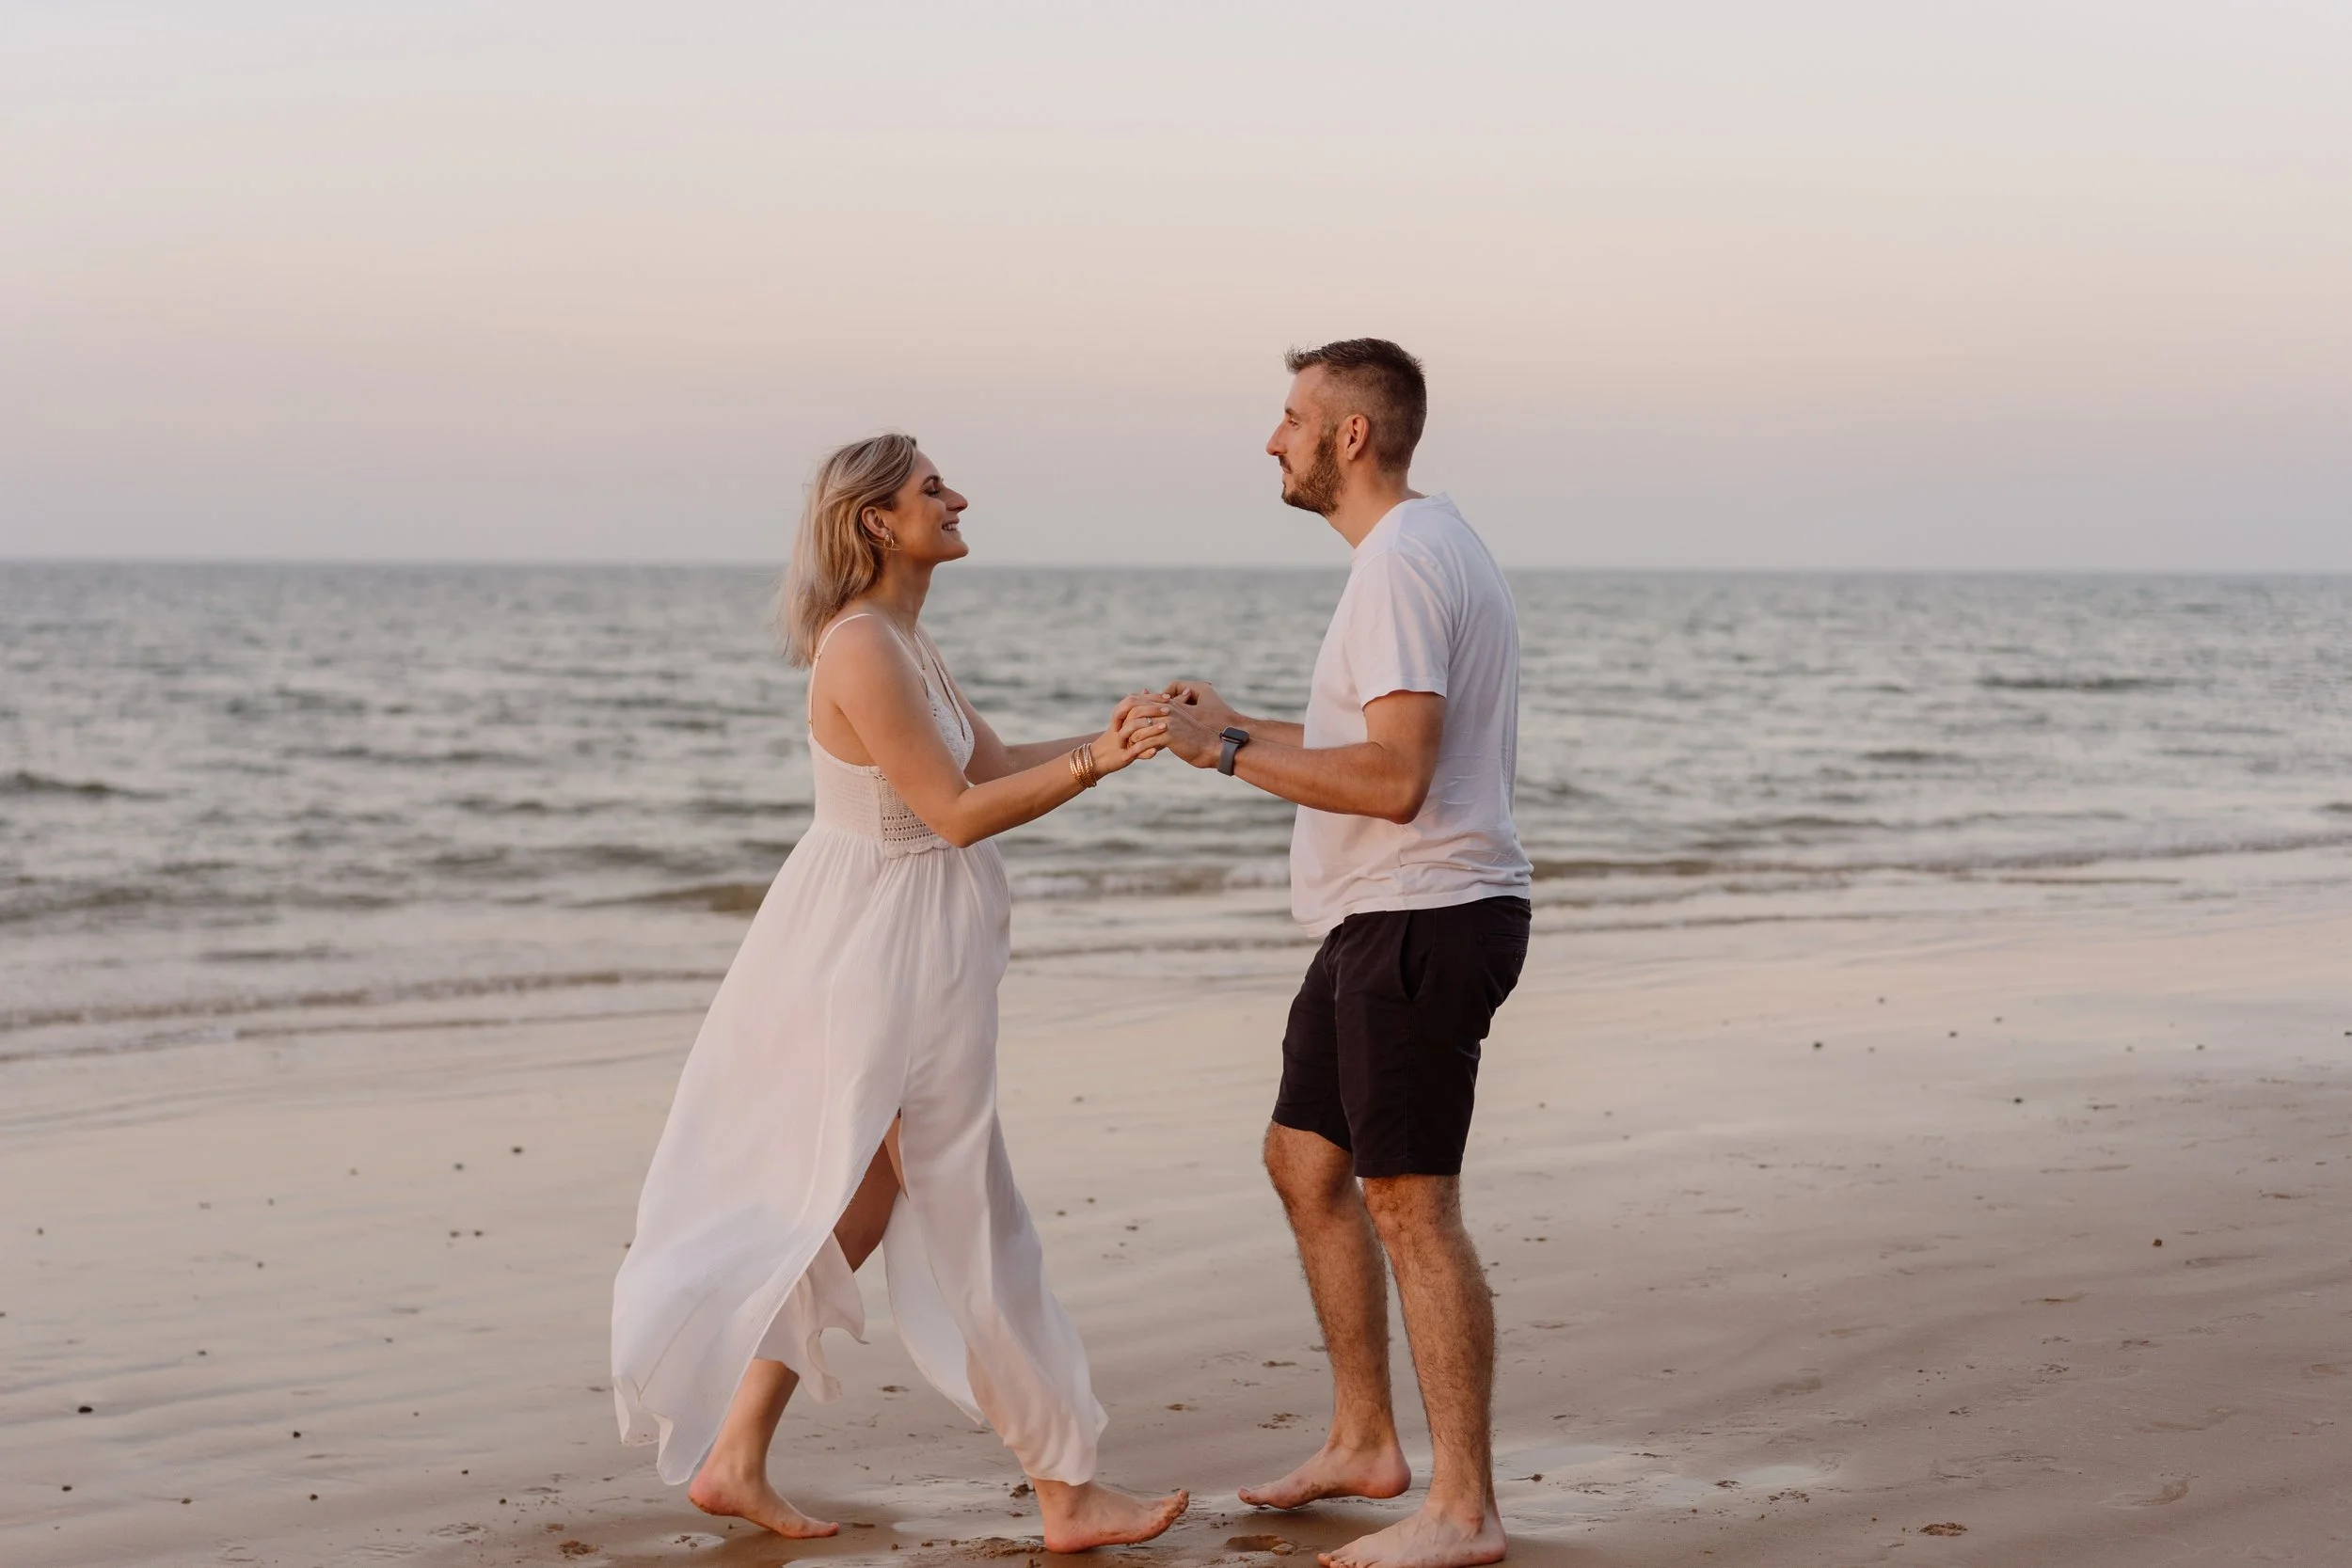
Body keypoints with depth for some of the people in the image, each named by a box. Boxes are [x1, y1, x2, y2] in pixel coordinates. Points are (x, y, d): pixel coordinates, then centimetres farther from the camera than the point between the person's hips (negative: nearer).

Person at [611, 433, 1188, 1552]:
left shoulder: (900, 642, 13)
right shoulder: (863, 650, -19)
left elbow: (995, 767, 13)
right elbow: (956, 811, -20)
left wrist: (1103, 743, 1)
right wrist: (1096, 766, -20)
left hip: (890, 954, 10)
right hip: (883, 956, -10)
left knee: (851, 1213, 14)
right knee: (966, 1223, -1)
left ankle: (734, 1458, 19)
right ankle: (1066, 1492, 8)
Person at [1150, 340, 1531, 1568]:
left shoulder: (1402, 566, -17)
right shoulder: (1429, 549, 17)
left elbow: (1394, 780, -25)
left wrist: (1230, 753, -19)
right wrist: (1238, 727, 20)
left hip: (1425, 920, -11)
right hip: (1378, 924, 11)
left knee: (1408, 1199, -9)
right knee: (1304, 1161, 18)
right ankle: (1363, 1444, 28)